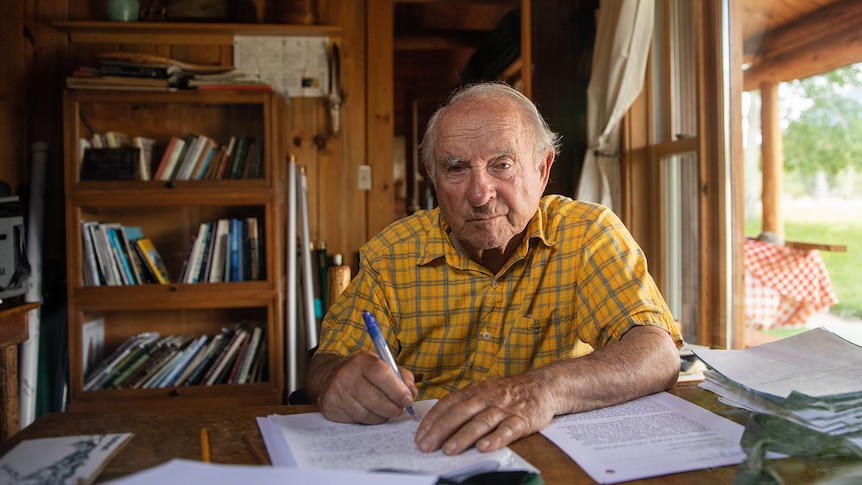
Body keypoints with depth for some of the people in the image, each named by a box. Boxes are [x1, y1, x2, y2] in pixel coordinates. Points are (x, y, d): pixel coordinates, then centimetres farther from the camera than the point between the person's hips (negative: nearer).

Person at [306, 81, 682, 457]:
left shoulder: (589, 234, -9)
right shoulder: (393, 253, -3)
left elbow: (659, 354, -19)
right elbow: (326, 363, -1)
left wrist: (545, 388, -38)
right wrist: (336, 379, -27)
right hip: (413, 455, 2)